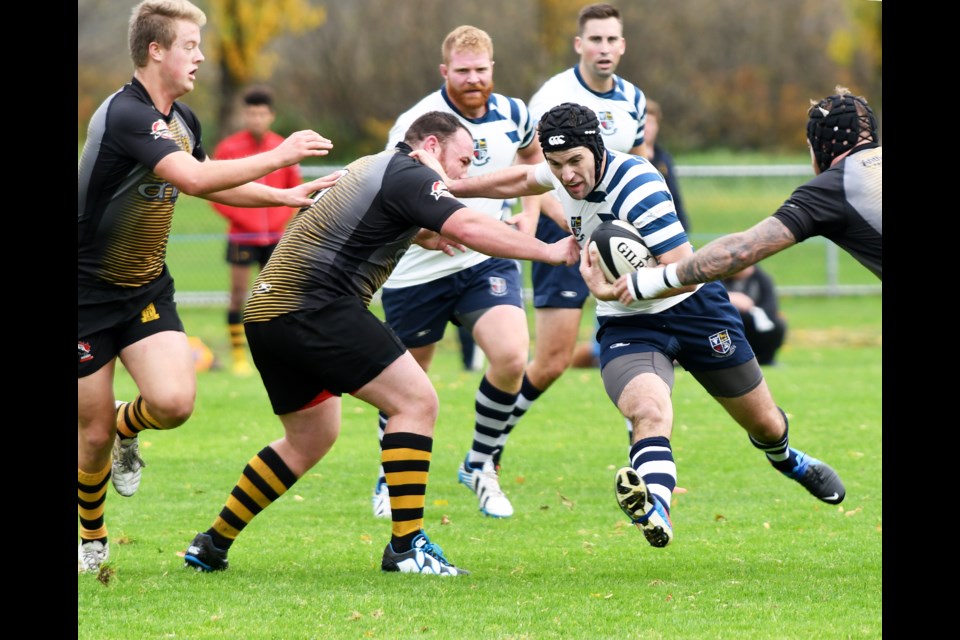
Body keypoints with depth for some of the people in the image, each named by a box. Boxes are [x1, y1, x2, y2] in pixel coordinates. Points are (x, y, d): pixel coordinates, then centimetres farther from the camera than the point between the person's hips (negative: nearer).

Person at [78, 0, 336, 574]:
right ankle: (92, 537, 24)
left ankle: (125, 428, 18)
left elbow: (210, 183, 27)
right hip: (89, 291, -6)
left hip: (147, 289, 6)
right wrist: (280, 156, -30)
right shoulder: (124, 114, -23)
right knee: (94, 433, -1)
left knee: (174, 402, -17)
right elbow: (194, 178, -35)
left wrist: (285, 196, 18)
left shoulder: (182, 120, 6)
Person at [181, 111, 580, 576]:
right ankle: (406, 546, -15)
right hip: (313, 306, -11)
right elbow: (469, 228, -21)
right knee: (416, 401, -11)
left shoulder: (371, 168, 23)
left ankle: (213, 544, 27)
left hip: (266, 310, 11)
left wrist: (420, 234, 36)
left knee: (310, 440, 23)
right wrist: (549, 252, -17)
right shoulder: (406, 175, -7)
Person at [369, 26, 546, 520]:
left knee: (512, 357, -19)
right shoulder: (417, 123, -19)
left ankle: (479, 465, 4)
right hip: (418, 272, -3)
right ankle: (390, 479, 35)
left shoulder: (511, 114, -2)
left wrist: (530, 211, 15)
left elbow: (533, 152, 22)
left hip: (487, 261, 3)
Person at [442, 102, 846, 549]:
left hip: (693, 309, -3)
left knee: (764, 424, 16)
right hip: (626, 326, 3)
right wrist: (452, 187, 20)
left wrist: (618, 289, -40)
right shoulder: (564, 175, -7)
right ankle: (655, 514, -57)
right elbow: (522, 179, 20)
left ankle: (787, 460, 54)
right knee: (649, 412, -31)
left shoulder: (637, 185, -28)